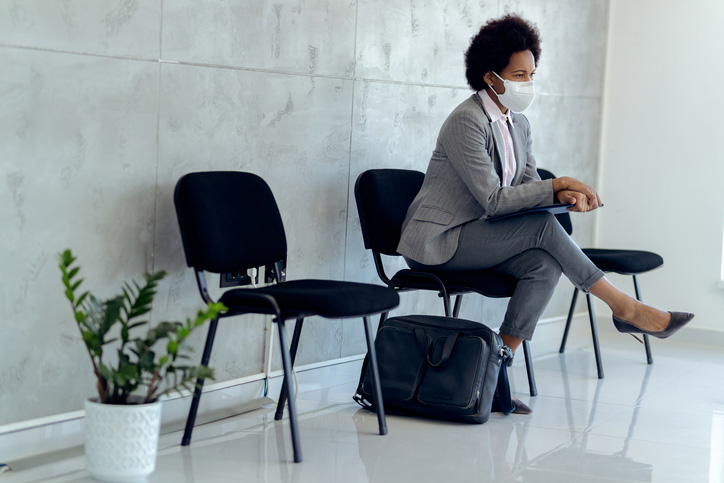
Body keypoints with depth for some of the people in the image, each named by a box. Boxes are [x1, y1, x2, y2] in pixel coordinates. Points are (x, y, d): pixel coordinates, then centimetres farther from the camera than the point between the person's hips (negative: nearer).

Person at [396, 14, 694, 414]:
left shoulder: (518, 125, 11)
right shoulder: (466, 122, -16)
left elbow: (529, 185, 8)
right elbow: (493, 200, -21)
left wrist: (568, 195, -14)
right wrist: (556, 187, -21)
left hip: (478, 238, 8)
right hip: (437, 243, -8)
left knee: (545, 265, -22)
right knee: (542, 226, -25)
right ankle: (625, 309, -16)